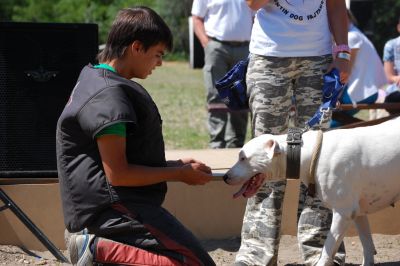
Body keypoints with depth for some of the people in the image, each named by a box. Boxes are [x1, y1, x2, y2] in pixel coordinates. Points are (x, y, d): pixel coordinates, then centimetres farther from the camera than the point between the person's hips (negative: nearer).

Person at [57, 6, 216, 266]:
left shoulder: (96, 80, 17)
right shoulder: (108, 94, -16)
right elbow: (117, 173, -19)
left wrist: (175, 165, 16)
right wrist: (180, 174, -9)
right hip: (111, 207, -11)